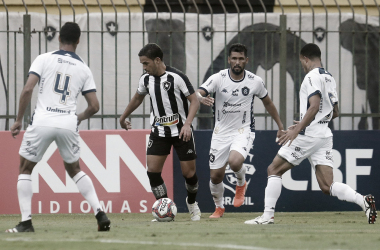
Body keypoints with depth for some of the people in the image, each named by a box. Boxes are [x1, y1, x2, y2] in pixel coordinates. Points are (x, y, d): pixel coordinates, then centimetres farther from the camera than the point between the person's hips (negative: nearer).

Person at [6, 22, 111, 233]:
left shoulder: (44, 59, 3)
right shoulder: (83, 69, 11)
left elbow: (27, 90, -7)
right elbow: (94, 106, 8)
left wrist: (18, 120, 1)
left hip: (42, 122, -3)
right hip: (68, 124, 3)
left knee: (25, 169, 13)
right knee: (74, 170, 23)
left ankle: (26, 222, 2)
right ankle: (99, 213, 10)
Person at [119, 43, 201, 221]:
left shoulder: (176, 77, -16)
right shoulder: (146, 79, 1)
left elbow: (194, 101, -13)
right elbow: (137, 98, 22)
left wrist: (187, 124, -25)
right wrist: (123, 117, 33)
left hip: (181, 131, -4)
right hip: (159, 131, 4)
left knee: (189, 172, 0)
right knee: (152, 170, -11)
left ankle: (192, 203, 30)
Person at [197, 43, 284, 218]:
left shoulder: (255, 82, -5)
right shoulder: (218, 79, -9)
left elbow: (267, 102, 12)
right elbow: (197, 94, -21)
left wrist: (280, 126, 17)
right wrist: (202, 98, -46)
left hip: (244, 131, -1)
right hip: (221, 132, 1)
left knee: (234, 161, -31)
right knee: (215, 176, 3)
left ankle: (241, 184, 5)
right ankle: (219, 207, 32)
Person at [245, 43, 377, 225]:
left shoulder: (312, 77, -8)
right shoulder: (330, 79, 19)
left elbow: (314, 106, -22)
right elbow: (335, 112, 26)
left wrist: (297, 130, -25)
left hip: (309, 135, -8)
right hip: (325, 136, 8)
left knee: (274, 170, 3)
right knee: (327, 186, 0)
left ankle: (268, 216, -1)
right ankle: (363, 201, -19)